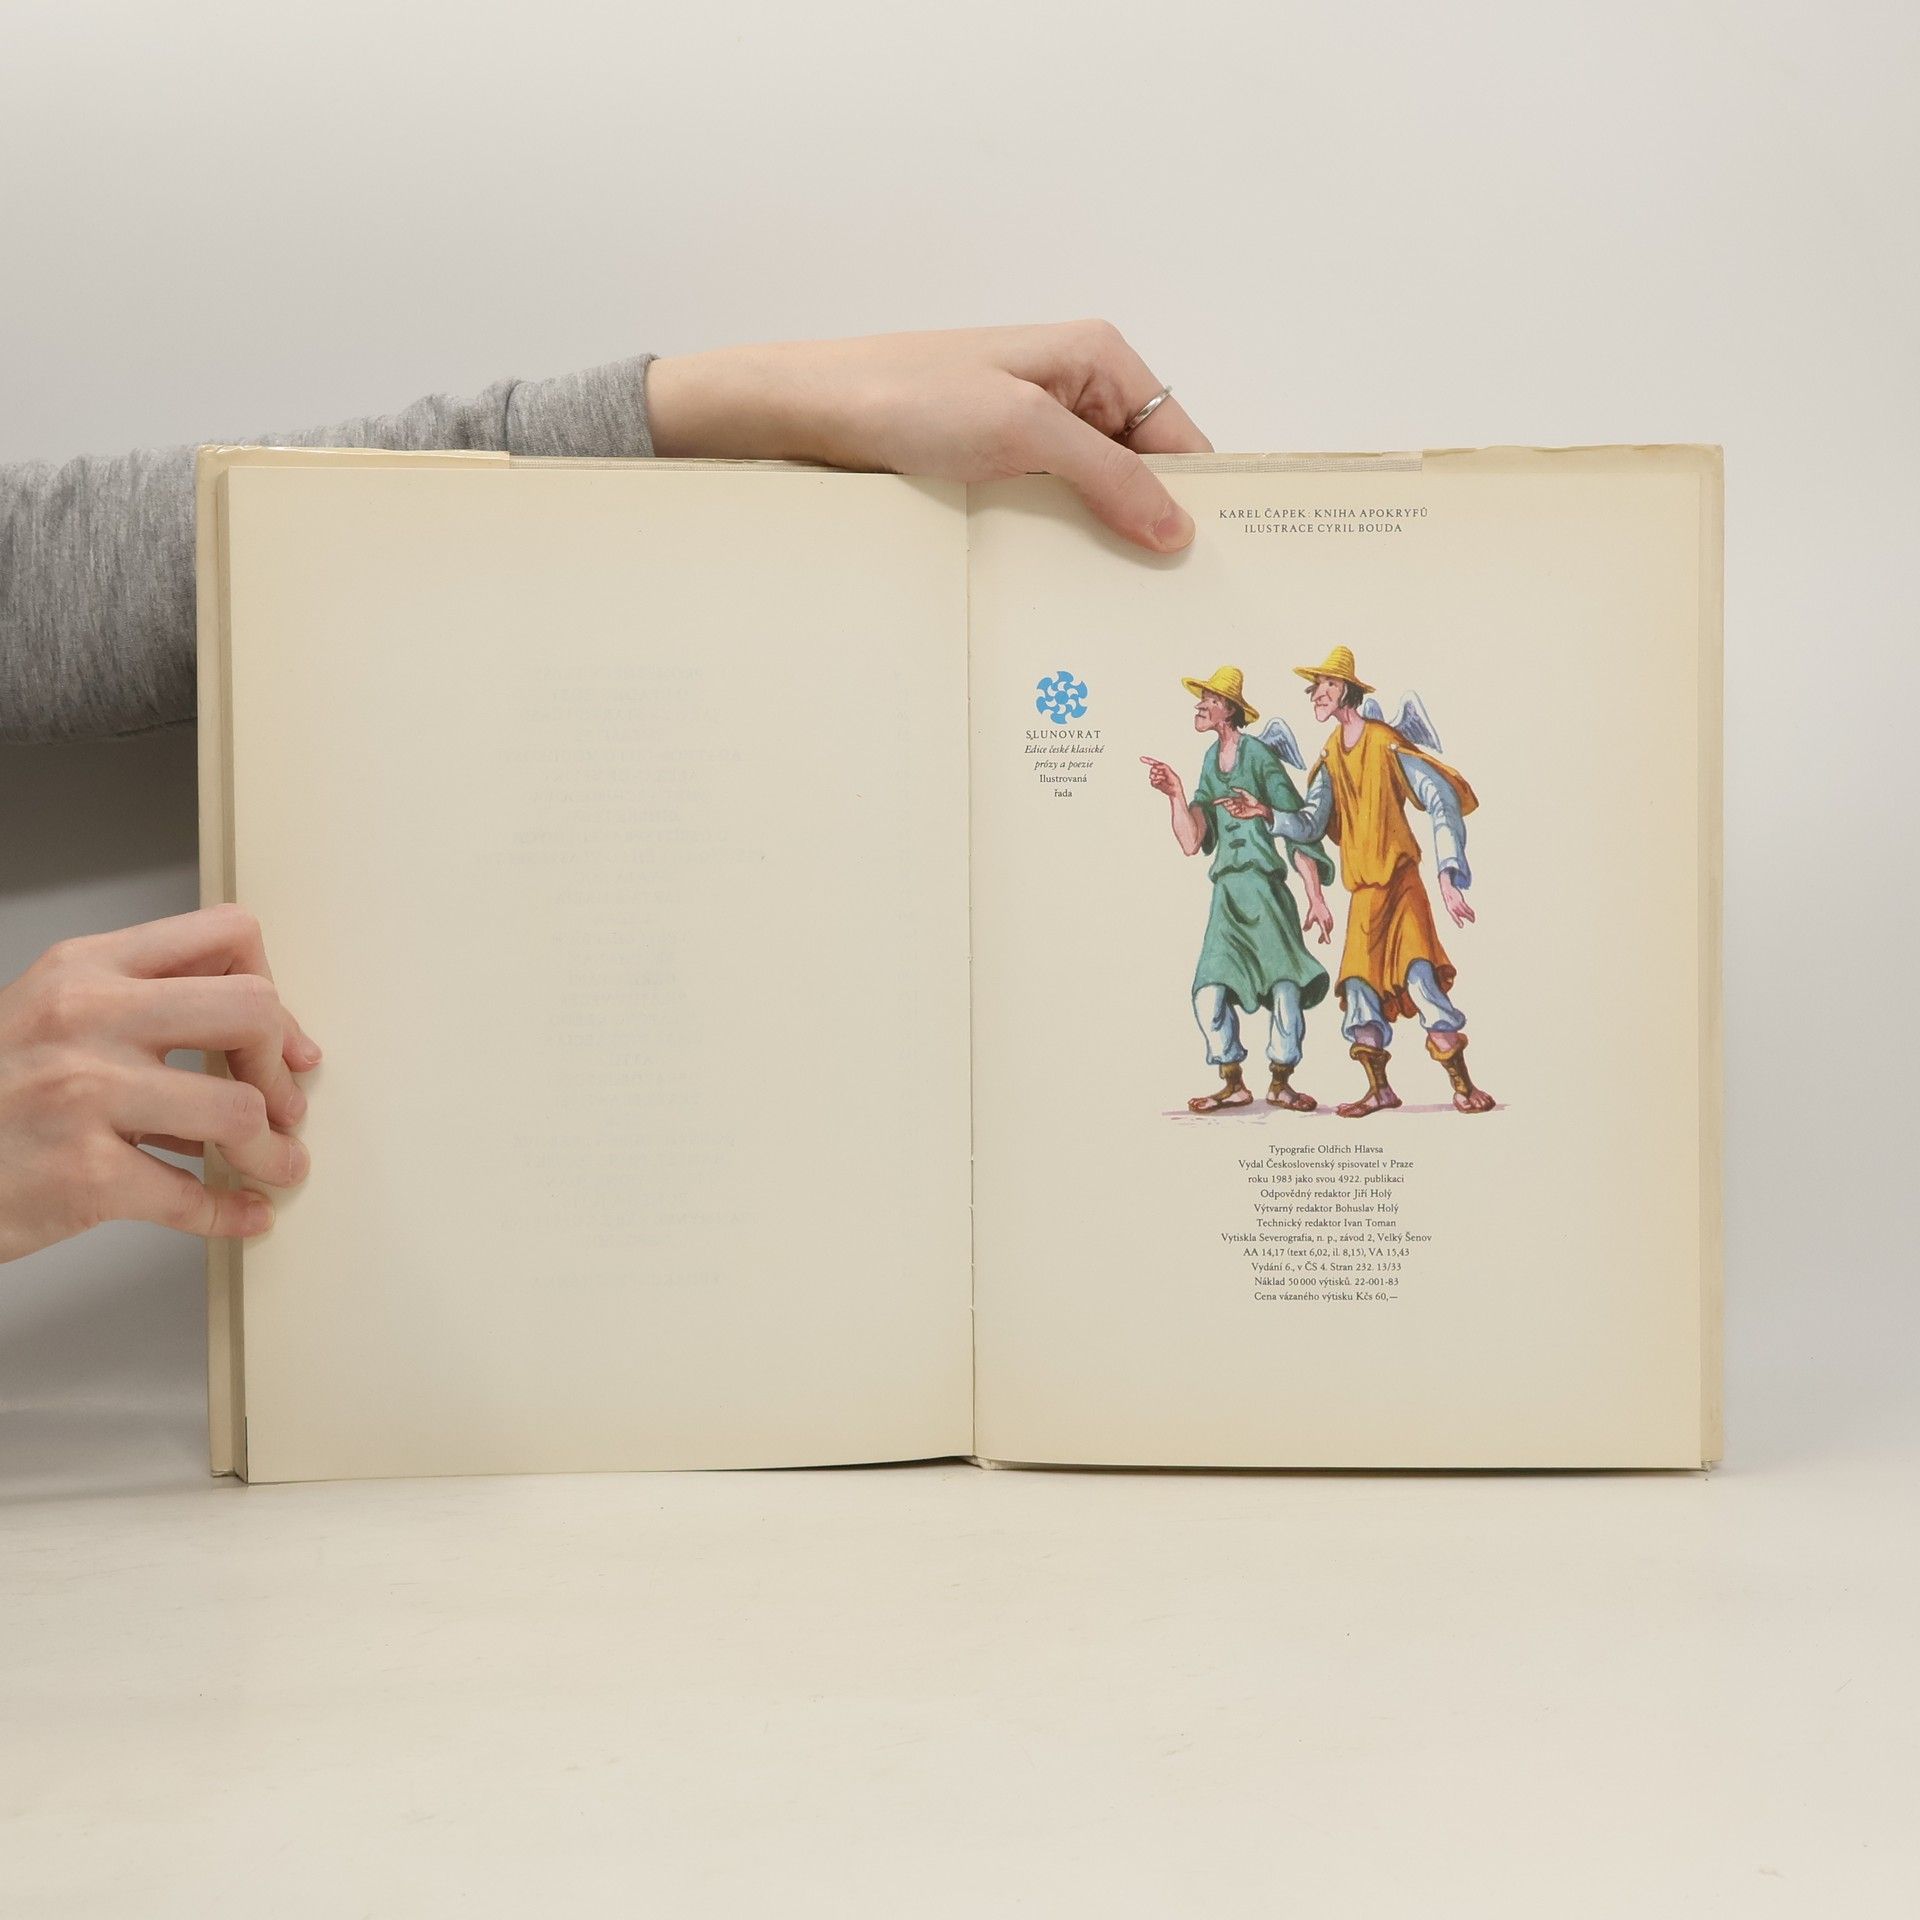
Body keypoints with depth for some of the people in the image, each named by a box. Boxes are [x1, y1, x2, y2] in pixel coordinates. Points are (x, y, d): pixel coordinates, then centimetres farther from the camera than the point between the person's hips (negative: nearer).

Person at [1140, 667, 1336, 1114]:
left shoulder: (1258, 755, -5)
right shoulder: (1211, 760, 12)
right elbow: (1191, 842, 9)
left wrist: (1316, 897, -11)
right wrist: (1175, 794, -5)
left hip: (1266, 889, -5)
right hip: (1226, 893, 5)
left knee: (1287, 985, -14)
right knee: (1210, 992, -6)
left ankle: (1280, 1082, 2)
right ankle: (1233, 1084, 10)